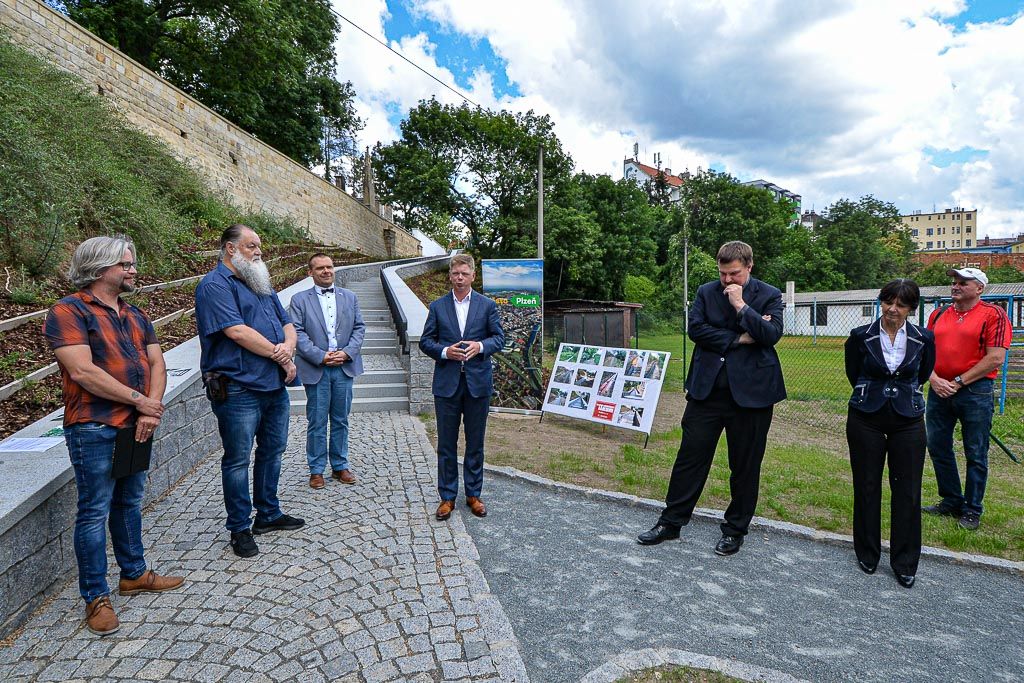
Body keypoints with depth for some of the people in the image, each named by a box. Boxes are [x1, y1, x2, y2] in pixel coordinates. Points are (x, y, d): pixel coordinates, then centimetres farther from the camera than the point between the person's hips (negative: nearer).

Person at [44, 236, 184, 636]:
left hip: (136, 427, 7)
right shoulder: (68, 311, -9)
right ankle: (96, 598, 12)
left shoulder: (135, 316, 13)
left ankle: (134, 575, 32)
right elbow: (82, 371, -19)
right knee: (95, 512, 1)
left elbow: (156, 364, 7)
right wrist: (140, 400, -15)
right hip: (94, 429, -7)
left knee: (130, 504, 18)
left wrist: (150, 412, -9)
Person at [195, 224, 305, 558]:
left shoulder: (261, 283, 17)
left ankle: (269, 514, 33)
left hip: (275, 386, 8)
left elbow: (287, 323, 14)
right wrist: (277, 352, -12)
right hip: (238, 390, -8)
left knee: (272, 451, 17)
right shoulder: (215, 285, -9)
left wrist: (288, 348, -7)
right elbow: (237, 331, -20)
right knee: (238, 460, 3)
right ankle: (239, 528, 18)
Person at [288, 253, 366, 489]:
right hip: (316, 369, -3)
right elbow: (298, 333, -6)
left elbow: (359, 328, 6)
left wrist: (347, 353, -9)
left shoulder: (349, 297, 11)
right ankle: (316, 470, 16)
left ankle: (340, 466, 23)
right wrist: (320, 356, -16)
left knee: (341, 420, 11)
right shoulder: (299, 300, 2)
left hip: (344, 367, 3)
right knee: (317, 423, 4)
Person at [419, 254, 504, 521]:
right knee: (446, 443, 6)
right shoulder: (438, 306, 6)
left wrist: (481, 346, -15)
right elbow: (425, 341, 5)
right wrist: (445, 351, -14)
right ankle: (447, 497, 18)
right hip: (447, 383, 0)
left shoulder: (488, 305, 4)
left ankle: (473, 494, 24)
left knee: (475, 442, 9)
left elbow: (499, 337, 5)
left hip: (478, 382, 0)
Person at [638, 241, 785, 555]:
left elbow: (771, 334, -13)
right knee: (690, 457, 6)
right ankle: (670, 522, 17)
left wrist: (741, 305, -17)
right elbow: (695, 329, -6)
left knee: (745, 464, 9)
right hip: (707, 388, 2)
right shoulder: (706, 292, 7)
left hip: (750, 392, -1)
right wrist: (738, 339, -10)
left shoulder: (769, 296, 1)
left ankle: (735, 529, 26)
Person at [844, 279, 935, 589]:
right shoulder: (860, 336, -5)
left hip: (908, 421, 1)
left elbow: (923, 374, 15)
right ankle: (867, 555, 25)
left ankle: (905, 563, 19)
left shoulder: (923, 339, -3)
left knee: (907, 492, 4)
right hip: (866, 419, 0)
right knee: (867, 488, 8)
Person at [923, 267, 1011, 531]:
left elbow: (995, 358, -12)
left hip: (975, 391, -5)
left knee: (975, 454, 4)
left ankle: (972, 511, 16)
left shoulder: (993, 314, -4)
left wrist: (958, 382, -12)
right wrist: (934, 380, -6)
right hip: (939, 390, 6)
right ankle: (951, 501, 27)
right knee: (937, 447, 11)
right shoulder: (938, 314, 12)